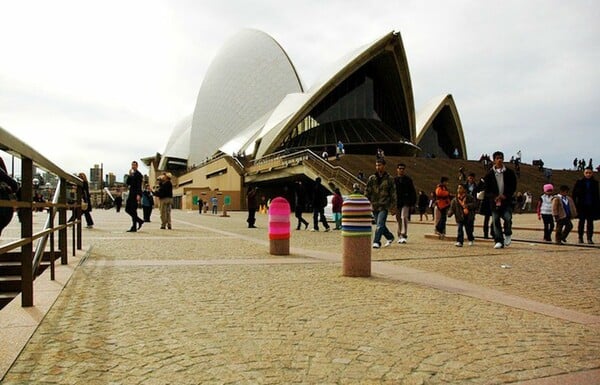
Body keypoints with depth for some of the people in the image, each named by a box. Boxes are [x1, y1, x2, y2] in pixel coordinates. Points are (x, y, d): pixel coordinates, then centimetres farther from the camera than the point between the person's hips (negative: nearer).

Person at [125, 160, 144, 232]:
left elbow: (139, 185, -16)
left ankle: (134, 228, -2)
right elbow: (128, 183, 12)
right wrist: (129, 175, 1)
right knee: (127, 209, 7)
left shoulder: (138, 174, -8)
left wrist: (138, 195, -24)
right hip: (131, 193, 9)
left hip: (136, 194, -9)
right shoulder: (132, 174, 17)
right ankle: (140, 221, 16)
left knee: (133, 210, -8)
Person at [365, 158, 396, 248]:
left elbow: (393, 193, 3)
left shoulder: (389, 179, 0)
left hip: (384, 206, -4)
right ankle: (390, 237, 33)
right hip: (374, 205, 4)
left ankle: (376, 242, -11)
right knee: (380, 225, 12)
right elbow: (367, 192, 7)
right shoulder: (371, 178, 6)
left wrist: (393, 206, -1)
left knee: (380, 224, -14)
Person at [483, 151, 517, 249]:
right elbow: (487, 189, 4)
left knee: (508, 218, -15)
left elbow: (513, 187, 5)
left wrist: (505, 195, -9)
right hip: (494, 201, 1)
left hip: (506, 200, -1)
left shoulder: (509, 173, 7)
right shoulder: (489, 174, 7)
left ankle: (508, 234, 14)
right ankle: (498, 241, 4)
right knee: (495, 221, -3)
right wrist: (494, 197, -12)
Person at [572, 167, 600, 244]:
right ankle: (580, 237, 13)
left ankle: (589, 238, 6)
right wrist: (574, 204, -7)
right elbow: (574, 193, -1)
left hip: (592, 206, 1)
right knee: (581, 221, 6)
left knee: (590, 222, 3)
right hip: (582, 206, -1)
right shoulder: (579, 182, 0)